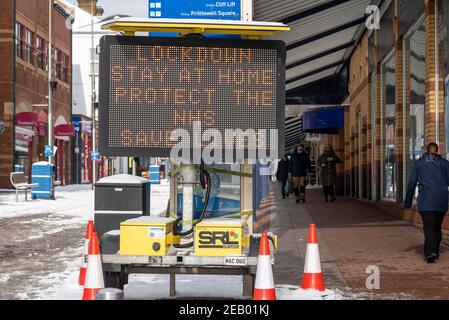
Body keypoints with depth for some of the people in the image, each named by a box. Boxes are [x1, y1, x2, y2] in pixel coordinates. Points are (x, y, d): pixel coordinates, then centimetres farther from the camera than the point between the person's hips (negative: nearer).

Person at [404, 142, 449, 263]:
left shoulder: (419, 163, 6)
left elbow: (412, 183, 6)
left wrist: (408, 202, 11)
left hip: (425, 200, -2)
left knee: (429, 227, -7)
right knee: (437, 226, 15)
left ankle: (431, 252, -24)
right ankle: (435, 252, 21)